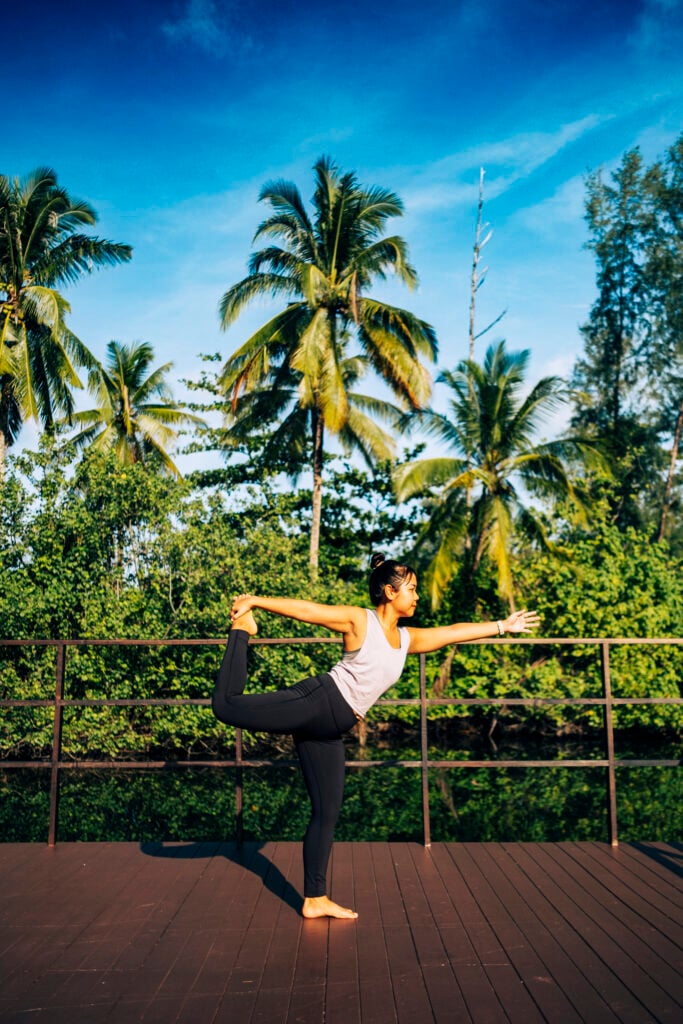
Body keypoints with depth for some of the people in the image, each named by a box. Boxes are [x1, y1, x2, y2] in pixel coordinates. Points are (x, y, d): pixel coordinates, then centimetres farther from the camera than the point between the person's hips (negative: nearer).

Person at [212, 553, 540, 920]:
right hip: (316, 702, -6)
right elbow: (303, 609, -4)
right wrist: (255, 601, -8)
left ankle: (315, 900, 18)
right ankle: (241, 629, 5)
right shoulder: (359, 620, -1)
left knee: (327, 812, 8)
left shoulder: (407, 639, 18)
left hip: (329, 729, 7)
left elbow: (454, 631, 24)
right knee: (227, 704, -20)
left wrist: (503, 626, 29)